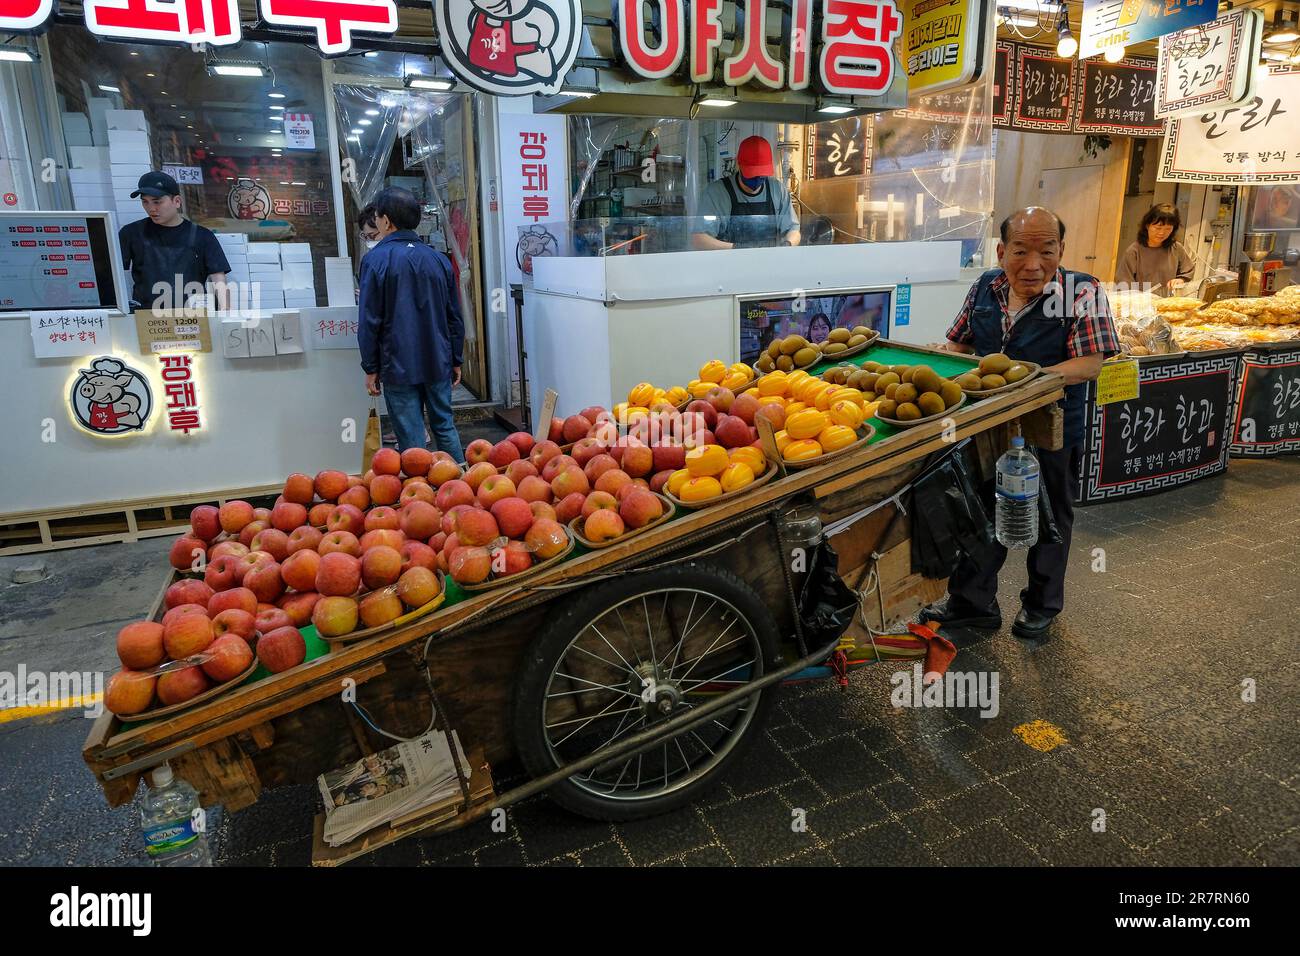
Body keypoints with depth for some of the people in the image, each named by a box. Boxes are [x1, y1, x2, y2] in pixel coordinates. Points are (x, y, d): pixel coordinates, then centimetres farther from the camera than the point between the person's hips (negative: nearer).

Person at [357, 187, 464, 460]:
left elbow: (369, 322, -8)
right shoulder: (438, 259, 6)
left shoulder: (376, 259, -8)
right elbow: (455, 317, 10)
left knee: (411, 438, 3)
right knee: (445, 428, 14)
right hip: (439, 363, 5)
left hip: (399, 367, -4)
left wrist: (371, 368, 0)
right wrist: (456, 361, 17)